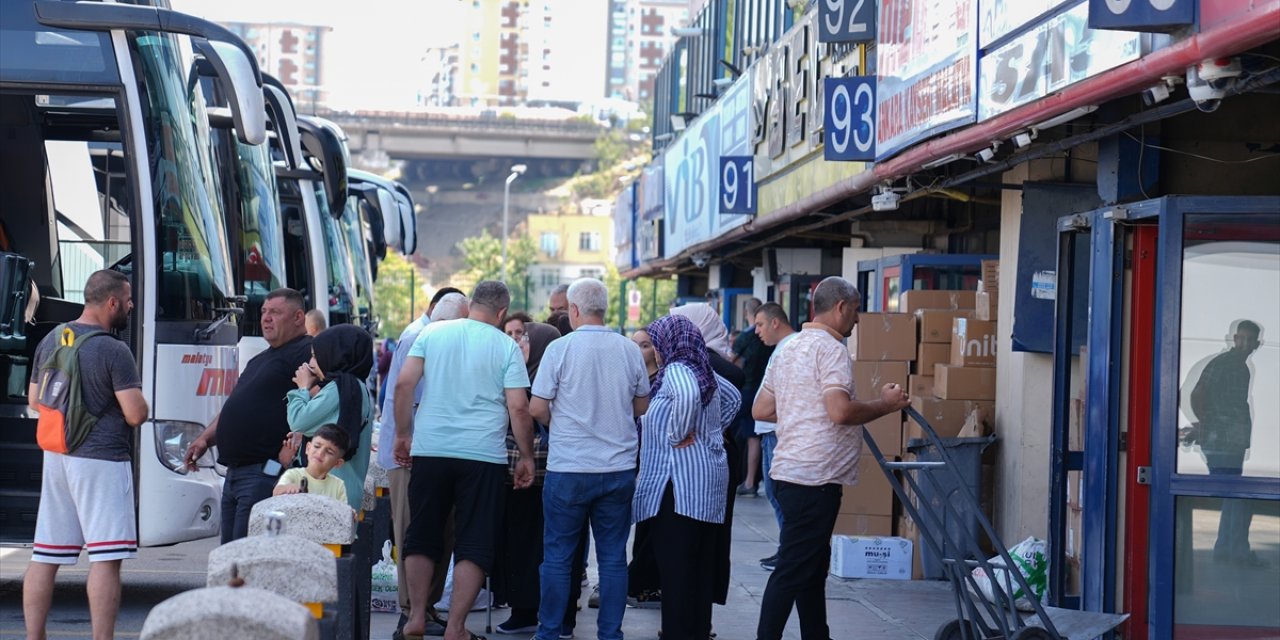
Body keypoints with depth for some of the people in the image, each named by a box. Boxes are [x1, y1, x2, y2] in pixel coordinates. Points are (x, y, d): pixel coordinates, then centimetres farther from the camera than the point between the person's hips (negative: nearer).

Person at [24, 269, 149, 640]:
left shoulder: (50, 341, 8)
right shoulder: (114, 351, -14)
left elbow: (34, 401, 16)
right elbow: (136, 414, -16)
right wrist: (139, 402, 6)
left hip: (55, 456, 7)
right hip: (101, 459, -7)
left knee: (45, 557, 10)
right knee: (105, 558, -5)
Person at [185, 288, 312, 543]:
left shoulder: (306, 353, -8)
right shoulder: (260, 360, 25)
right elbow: (235, 405, 31)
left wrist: (286, 458, -24)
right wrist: (206, 438, 17)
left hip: (266, 472, -10)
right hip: (235, 472, 10)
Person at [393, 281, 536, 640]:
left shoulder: (432, 333, 6)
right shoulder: (506, 347, 1)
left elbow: (404, 384, 0)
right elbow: (518, 407, -5)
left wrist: (403, 435, 9)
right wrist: (527, 457, 4)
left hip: (430, 449, 2)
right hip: (483, 455, -2)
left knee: (422, 537, 15)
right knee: (474, 544, 4)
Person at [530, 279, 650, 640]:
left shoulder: (560, 348, -9)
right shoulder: (630, 350, 2)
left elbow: (537, 409, -7)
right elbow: (642, 406, 13)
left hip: (569, 469, -3)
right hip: (619, 468, 3)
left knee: (558, 555, 7)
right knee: (613, 556, 8)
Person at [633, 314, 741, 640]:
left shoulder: (676, 370, -11)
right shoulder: (704, 371, 15)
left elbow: (688, 396, -32)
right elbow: (733, 397, 30)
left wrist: (678, 435, -19)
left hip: (681, 482, -9)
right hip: (709, 478, 9)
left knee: (675, 567, -7)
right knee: (701, 564, 11)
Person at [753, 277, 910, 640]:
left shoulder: (790, 349, 16)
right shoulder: (830, 348, -12)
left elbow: (760, 410, 18)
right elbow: (840, 411, -24)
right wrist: (886, 405, -10)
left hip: (790, 473, 10)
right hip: (815, 477, -10)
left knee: (812, 566, 17)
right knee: (794, 571, -7)